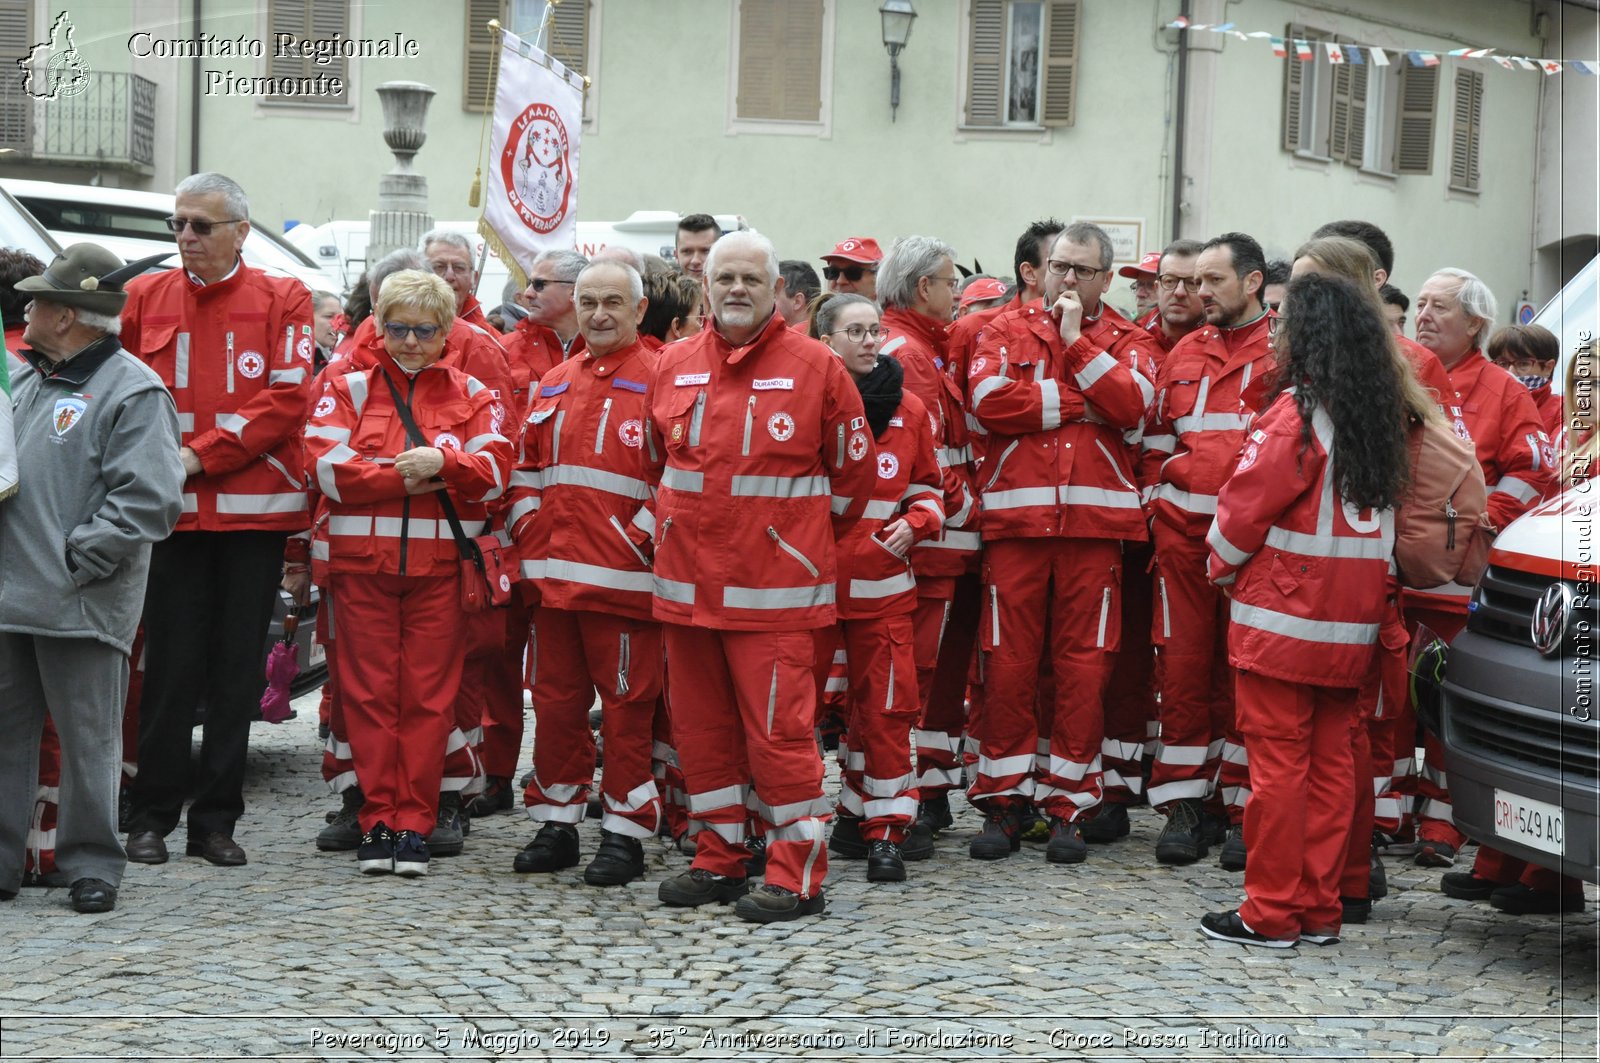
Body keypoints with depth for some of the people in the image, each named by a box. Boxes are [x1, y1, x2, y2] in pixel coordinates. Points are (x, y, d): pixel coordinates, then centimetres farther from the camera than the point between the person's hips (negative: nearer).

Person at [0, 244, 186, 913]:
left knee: (88, 741, 0)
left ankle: (91, 866, 9)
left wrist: (76, 559, -17)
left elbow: (148, 499, -16)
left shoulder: (133, 392, -9)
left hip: (80, 604, -8)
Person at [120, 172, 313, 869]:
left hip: (254, 510, -1)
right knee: (171, 666, 1)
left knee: (238, 669, 4)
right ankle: (152, 817, 9)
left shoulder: (282, 301, 2)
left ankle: (216, 818, 12)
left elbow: (286, 400, -7)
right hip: (171, 511, 1)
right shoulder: (145, 297, 9)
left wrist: (201, 456, -13)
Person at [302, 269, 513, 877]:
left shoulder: (470, 395, 11)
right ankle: (378, 821, 8)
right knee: (370, 691, 1)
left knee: (429, 694, 0)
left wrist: (442, 462, -16)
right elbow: (329, 467, -5)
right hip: (363, 559, 0)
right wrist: (406, 476, -11)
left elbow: (494, 471, 1)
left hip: (440, 561, 0)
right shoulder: (348, 389, 8)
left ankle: (414, 824, 6)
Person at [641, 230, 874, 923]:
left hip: (773, 590, -5)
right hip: (687, 582, 5)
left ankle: (796, 876, 0)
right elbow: (655, 464, 22)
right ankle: (719, 859, 22)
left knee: (778, 729, -7)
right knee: (701, 727, 11)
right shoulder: (674, 367, 9)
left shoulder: (815, 367, -2)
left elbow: (853, 473, 5)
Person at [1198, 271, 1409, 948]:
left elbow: (1244, 510, -10)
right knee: (1331, 762, 10)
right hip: (1350, 627, 7)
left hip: (1282, 620, -7)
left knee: (1277, 764, -2)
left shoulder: (1296, 415, -14)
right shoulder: (1380, 418, 8)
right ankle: (1320, 910, 15)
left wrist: (1222, 568, 7)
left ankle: (1271, 913, 3)